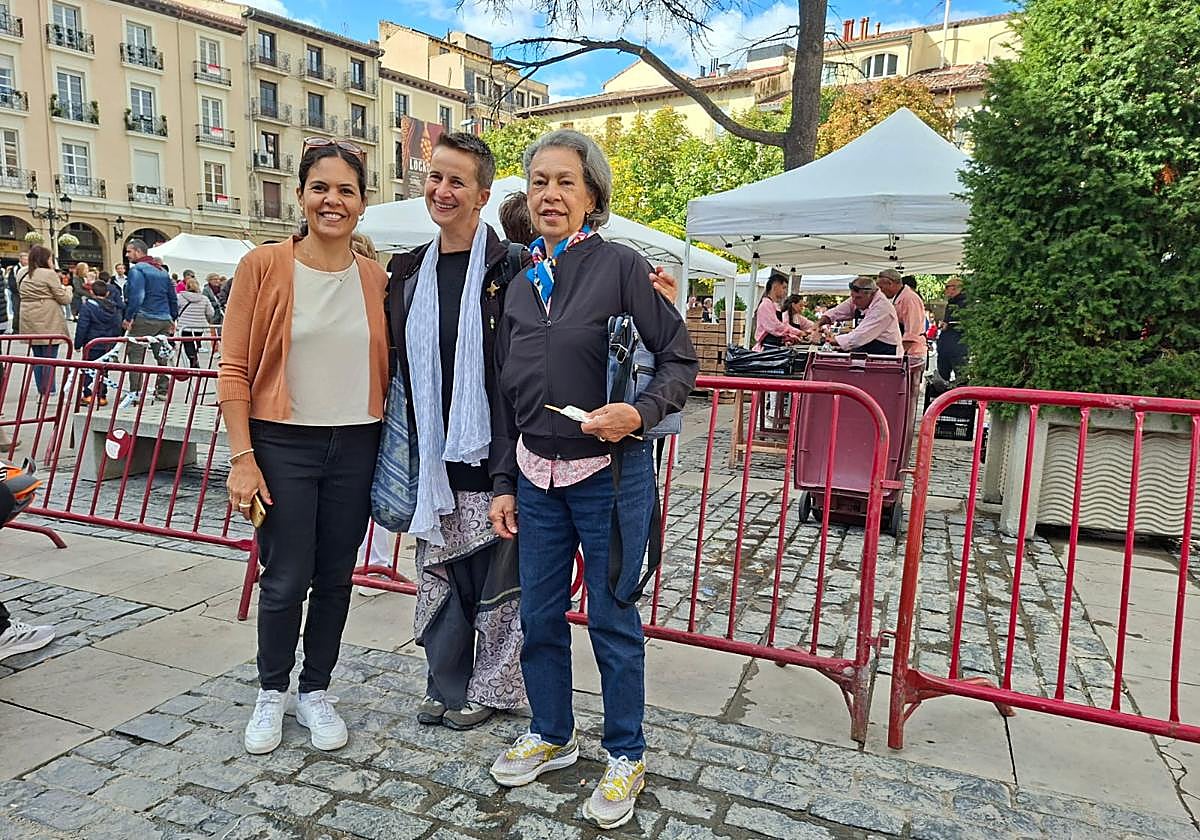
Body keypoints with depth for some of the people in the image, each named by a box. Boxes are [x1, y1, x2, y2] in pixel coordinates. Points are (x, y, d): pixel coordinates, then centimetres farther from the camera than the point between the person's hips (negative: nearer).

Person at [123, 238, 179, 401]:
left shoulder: (137, 270, -7)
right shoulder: (163, 271, 16)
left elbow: (136, 297, -17)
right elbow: (173, 297, 19)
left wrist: (128, 317, -12)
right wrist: (173, 318, 24)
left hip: (143, 320, -7)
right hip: (164, 320, 7)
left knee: (135, 356, -2)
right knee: (163, 356, 12)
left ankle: (135, 392, -6)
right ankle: (162, 391, 14)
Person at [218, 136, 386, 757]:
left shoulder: (375, 278, 4)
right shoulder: (264, 266, -5)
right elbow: (234, 369, -6)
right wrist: (242, 457, -11)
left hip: (356, 446, 3)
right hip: (283, 445, -3)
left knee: (335, 578, 12)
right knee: (286, 580, 3)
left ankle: (316, 691, 32)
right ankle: (271, 693, 28)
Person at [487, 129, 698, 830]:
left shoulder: (621, 267, -7)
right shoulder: (521, 286, 9)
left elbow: (681, 361, -6)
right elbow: (508, 395, 13)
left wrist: (639, 413, -25)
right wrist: (504, 483, 12)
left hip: (609, 473, -5)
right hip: (536, 476, 5)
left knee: (613, 618, 6)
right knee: (540, 614, 14)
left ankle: (626, 755, 26)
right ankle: (552, 735, 36)